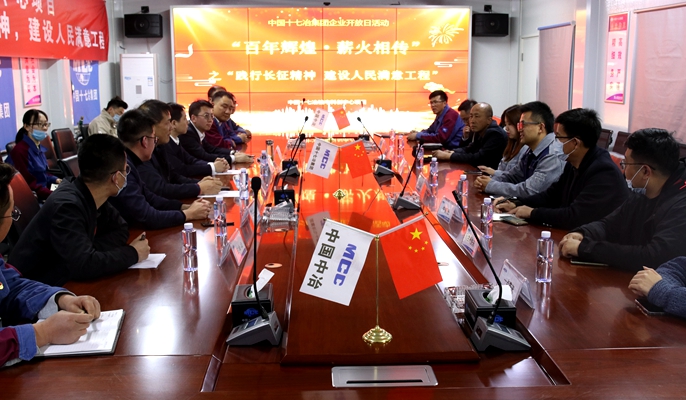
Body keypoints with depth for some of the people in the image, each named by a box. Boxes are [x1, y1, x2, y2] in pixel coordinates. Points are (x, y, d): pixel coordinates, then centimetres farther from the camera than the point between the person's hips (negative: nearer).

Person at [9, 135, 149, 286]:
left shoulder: (91, 195, -5)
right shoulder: (67, 205, -27)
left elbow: (120, 230, 2)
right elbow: (84, 265, -33)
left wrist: (92, 249, -16)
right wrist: (133, 253, -20)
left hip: (61, 282, 7)